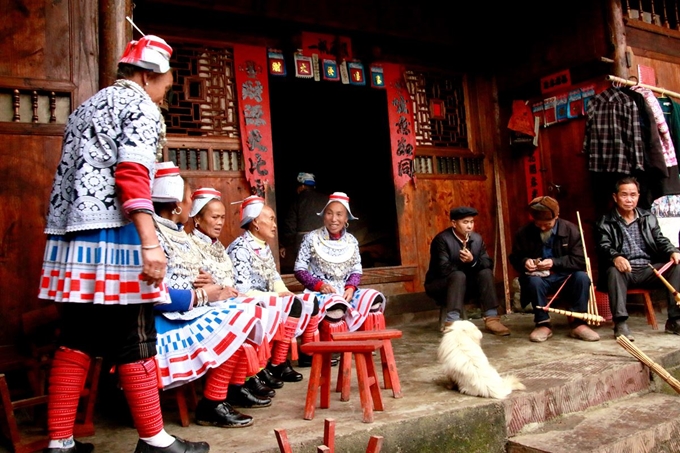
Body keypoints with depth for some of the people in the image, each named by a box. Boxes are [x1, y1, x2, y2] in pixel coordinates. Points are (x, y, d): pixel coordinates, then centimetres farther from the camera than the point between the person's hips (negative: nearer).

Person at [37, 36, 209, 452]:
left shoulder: (86, 108, 25)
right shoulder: (141, 107, -1)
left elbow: (71, 175, 24)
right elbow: (132, 175, -17)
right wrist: (151, 243, -23)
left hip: (70, 234, 9)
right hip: (113, 236, -8)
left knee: (76, 340, 11)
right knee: (135, 341, -3)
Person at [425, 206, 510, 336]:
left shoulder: (477, 238, 0)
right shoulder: (442, 239, -20)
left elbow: (488, 263, -7)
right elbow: (444, 270, -27)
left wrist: (473, 261, -26)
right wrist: (463, 263, -19)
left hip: (466, 282, 6)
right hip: (440, 284, -5)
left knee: (486, 273, -18)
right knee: (458, 275, -34)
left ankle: (491, 319, -18)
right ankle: (451, 323, -39)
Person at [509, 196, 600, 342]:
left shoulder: (570, 229, -8)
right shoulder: (524, 233, -6)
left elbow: (580, 260, -11)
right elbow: (515, 258, 5)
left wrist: (554, 262, -25)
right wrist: (524, 261, -20)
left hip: (565, 277, 1)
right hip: (539, 278, -1)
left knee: (582, 277, -29)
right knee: (533, 281, -34)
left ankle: (577, 323, -18)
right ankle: (543, 323, -19)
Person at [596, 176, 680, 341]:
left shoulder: (648, 218, 18)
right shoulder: (606, 222, 4)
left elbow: (661, 240, 12)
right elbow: (604, 247, -10)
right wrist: (616, 257, -34)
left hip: (648, 270, 4)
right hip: (623, 271, -4)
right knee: (613, 270, -37)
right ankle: (620, 323, -38)